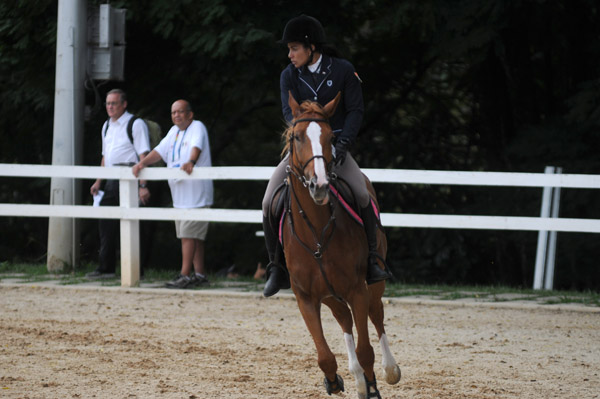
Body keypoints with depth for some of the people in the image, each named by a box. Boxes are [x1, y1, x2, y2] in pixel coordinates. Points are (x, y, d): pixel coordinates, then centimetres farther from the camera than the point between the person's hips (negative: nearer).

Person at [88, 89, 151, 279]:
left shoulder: (135, 124, -6)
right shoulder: (107, 126, 18)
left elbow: (143, 156, -12)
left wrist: (143, 185, -19)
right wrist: (98, 182, 21)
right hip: (111, 181, 8)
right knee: (106, 223, 6)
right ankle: (105, 268, 13)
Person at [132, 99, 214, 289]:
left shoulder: (197, 127, -7)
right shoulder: (174, 131, 18)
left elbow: (196, 147, -26)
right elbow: (160, 150, 13)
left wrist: (191, 162, -46)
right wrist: (142, 163, -4)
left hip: (196, 192, -8)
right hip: (180, 194, 8)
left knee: (188, 234, -12)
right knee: (195, 235, 12)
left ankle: (185, 275, -14)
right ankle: (200, 274, 17)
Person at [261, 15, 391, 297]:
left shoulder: (343, 70, -4)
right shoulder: (289, 76, 1)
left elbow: (355, 111, -5)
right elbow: (289, 111, -11)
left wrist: (342, 144, -20)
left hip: (335, 145, -2)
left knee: (362, 194, -27)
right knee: (269, 202, -15)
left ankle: (371, 261, -14)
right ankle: (277, 268, -2)